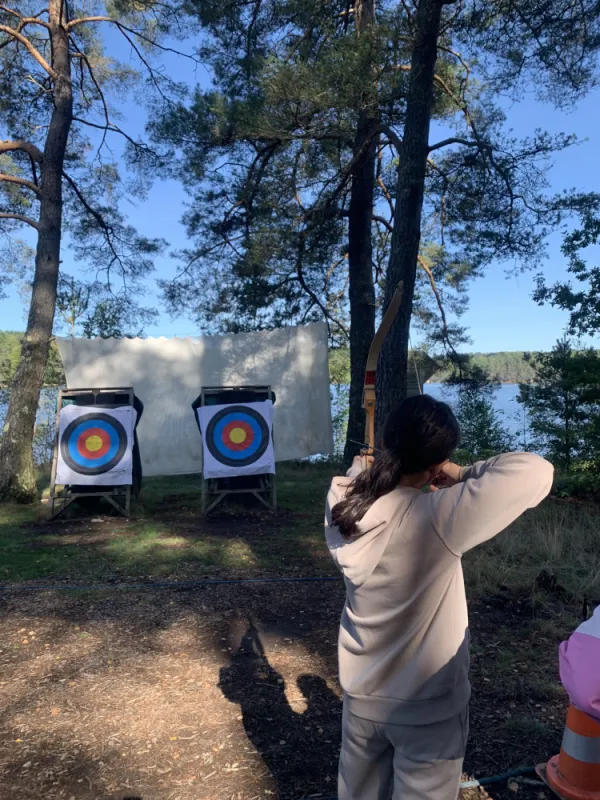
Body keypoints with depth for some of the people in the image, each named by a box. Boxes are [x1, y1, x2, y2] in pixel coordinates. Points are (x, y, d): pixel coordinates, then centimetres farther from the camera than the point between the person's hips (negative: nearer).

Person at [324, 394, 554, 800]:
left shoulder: (343, 504, -14)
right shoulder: (435, 518, -31)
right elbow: (536, 472, -31)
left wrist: (362, 469, 23)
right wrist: (463, 475, -17)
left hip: (361, 693, 5)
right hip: (426, 707, -5)